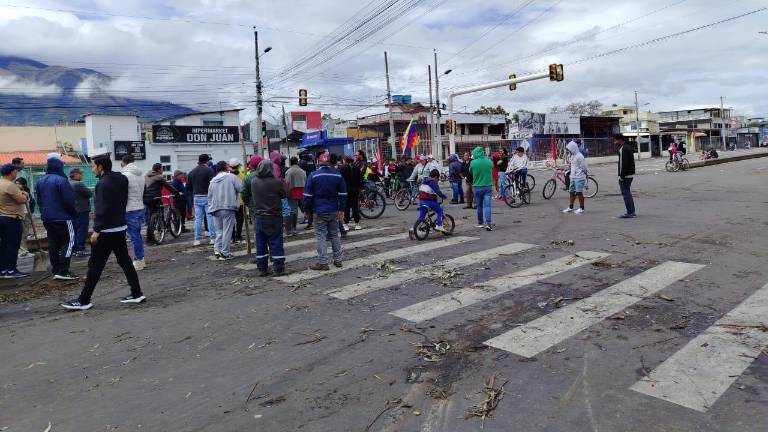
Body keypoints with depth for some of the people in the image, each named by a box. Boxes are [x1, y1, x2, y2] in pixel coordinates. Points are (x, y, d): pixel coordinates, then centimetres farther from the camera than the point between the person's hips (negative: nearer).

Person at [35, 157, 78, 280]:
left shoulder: (40, 182, 11)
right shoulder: (61, 180, -15)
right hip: (62, 217, -8)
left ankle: (55, 270, 14)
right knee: (68, 242, -3)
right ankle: (63, 271, -9)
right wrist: (74, 213, -2)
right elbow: (69, 200, -16)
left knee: (53, 244, 11)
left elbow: (39, 200, 18)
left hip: (46, 218, 8)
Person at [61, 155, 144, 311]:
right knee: (125, 261, 11)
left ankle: (83, 301, 6)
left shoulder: (103, 183, -16)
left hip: (106, 230, -8)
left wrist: (96, 230, -18)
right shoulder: (122, 179, 9)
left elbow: (102, 209, -20)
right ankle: (137, 294, 11)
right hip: (121, 227, 8)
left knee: (95, 265, -2)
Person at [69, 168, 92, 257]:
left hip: (73, 211, 9)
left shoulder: (68, 184, 11)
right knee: (82, 231, -5)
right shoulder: (78, 184, -17)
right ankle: (80, 250, -5)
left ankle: (74, 250, 18)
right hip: (82, 211, -9)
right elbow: (90, 193, -14)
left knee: (75, 231, 13)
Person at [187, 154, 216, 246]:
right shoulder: (208, 170, -7)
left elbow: (188, 187, 15)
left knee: (198, 219, 7)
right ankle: (213, 238, 0)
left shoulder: (191, 172, 12)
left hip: (196, 198, 5)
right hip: (207, 197, -5)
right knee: (210, 217, 0)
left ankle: (197, 239, 7)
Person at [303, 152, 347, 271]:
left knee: (321, 236, 0)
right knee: (335, 235, 14)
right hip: (334, 211, 4)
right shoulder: (338, 175, 4)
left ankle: (322, 262, -2)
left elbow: (308, 195, -6)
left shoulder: (313, 175, -6)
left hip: (319, 212, -4)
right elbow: (343, 194, 6)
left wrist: (307, 209, 4)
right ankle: (338, 260, 19)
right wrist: (342, 209, 11)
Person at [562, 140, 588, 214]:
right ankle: (570, 207, 21)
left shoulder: (579, 156, -17)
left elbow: (584, 168, -12)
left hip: (579, 178, -9)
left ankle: (581, 208, 4)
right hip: (573, 177, 9)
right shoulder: (572, 156, 12)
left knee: (579, 193, -5)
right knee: (571, 192, 12)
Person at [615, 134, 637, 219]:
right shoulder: (628, 147, 16)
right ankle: (632, 212, 20)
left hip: (625, 175, -10)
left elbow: (623, 164, -21)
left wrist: (621, 176, -20)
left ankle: (630, 213, -5)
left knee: (626, 193, -6)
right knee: (628, 193, 16)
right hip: (630, 174, 10)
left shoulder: (623, 149, -16)